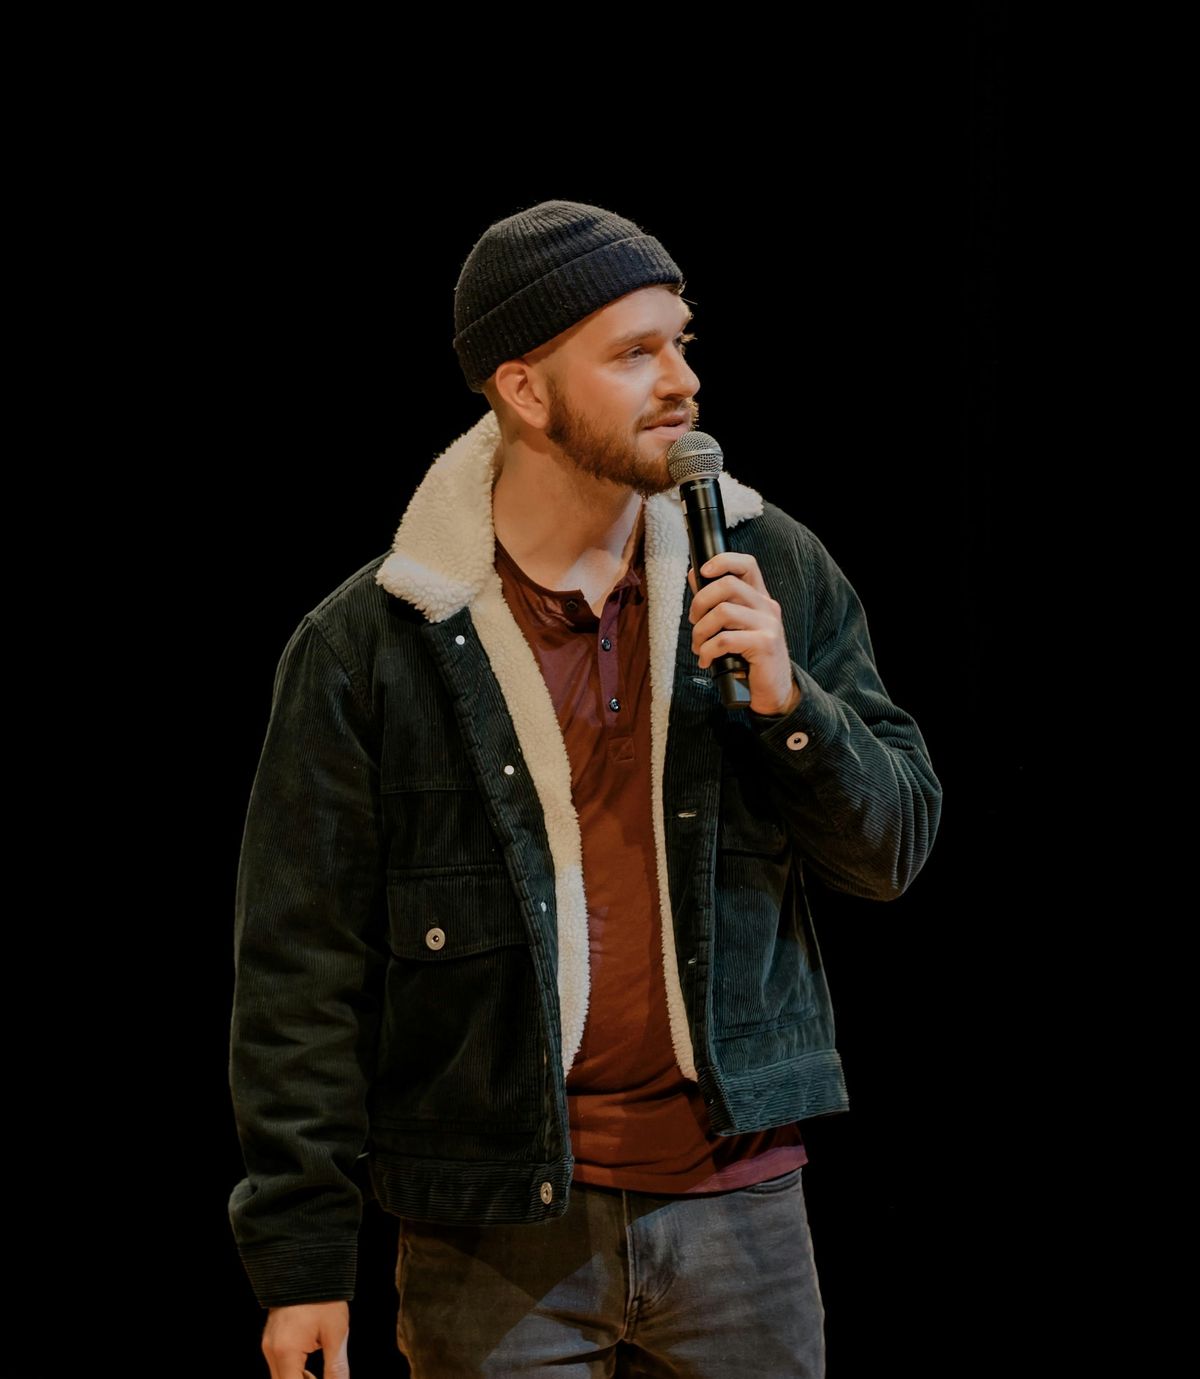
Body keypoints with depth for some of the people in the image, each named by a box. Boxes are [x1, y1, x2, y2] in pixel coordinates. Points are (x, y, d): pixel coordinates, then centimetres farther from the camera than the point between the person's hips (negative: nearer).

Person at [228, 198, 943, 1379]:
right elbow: (301, 966, -4)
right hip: (500, 1237, -3)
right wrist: (302, 1257, -5)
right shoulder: (365, 646, -7)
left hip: (737, 1206, 3)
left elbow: (896, 845, 7)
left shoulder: (774, 571, 3)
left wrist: (786, 703, -12)